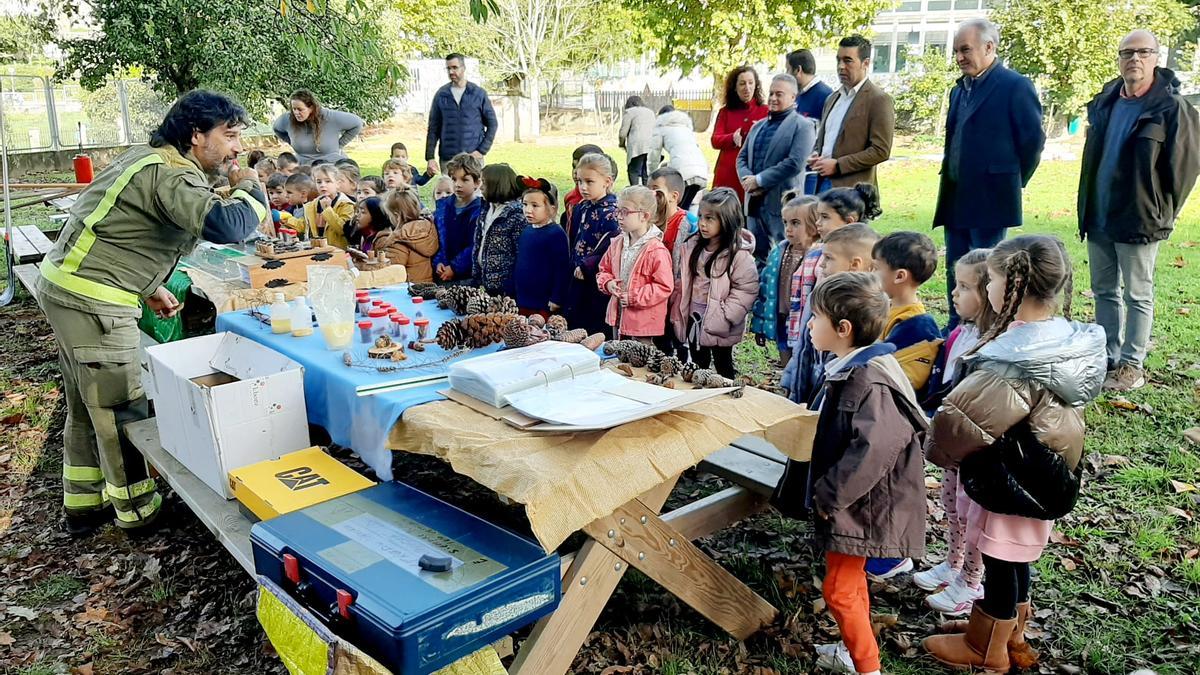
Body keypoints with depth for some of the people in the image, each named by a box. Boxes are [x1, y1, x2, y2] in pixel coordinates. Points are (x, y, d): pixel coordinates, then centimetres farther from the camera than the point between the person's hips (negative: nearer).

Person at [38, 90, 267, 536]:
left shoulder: (153, 159, 12)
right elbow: (227, 226, -37)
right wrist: (250, 189, -17)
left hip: (66, 286, 11)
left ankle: (83, 504, 33)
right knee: (122, 409, 2)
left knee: (87, 407, 20)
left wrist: (149, 288, 18)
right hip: (92, 301, -11)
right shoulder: (170, 175, -21)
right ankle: (137, 510, 17)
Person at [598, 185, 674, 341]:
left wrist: (633, 297, -20)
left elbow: (664, 287, -19)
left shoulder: (656, 250, -18)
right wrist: (608, 283, -6)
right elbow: (604, 270, 17)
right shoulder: (617, 243, 5)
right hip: (618, 317, 7)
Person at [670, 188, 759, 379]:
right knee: (697, 366, 18)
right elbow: (682, 282, 7)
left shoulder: (740, 254, -17)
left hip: (719, 326, -5)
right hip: (693, 318, 5)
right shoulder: (692, 246, 1)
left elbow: (746, 290, -19)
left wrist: (722, 318, -21)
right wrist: (677, 314, 3)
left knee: (723, 367, 11)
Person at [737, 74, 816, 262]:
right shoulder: (758, 126, 19)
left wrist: (759, 180, -15)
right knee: (757, 253, 13)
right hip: (755, 202, 7)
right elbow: (742, 157, 15)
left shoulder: (802, 126, -4)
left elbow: (795, 163, -16)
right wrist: (747, 179, -7)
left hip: (782, 203, -7)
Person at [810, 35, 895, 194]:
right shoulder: (832, 98, 18)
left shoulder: (879, 100, -5)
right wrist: (816, 155, 4)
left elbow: (881, 151, -11)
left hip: (853, 190, -6)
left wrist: (838, 165, -15)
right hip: (823, 183, 7)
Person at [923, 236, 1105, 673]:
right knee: (1015, 559, 24)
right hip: (1042, 481, 8)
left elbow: (958, 422, -28)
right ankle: (1012, 634, 43)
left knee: (1000, 562, 11)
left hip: (1008, 485, -8)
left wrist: (937, 448, -8)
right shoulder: (1070, 341, -4)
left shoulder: (1016, 360, -30)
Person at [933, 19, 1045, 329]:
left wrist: (1013, 183, 0)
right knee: (955, 271, 12)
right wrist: (951, 181, 15)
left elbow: (1033, 139, -8)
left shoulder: (1015, 86, -9)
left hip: (989, 198, -8)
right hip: (955, 198, 8)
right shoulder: (960, 89, 14)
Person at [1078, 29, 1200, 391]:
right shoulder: (1103, 102, 9)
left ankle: (1132, 366, 11)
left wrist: (1162, 213, -5)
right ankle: (1108, 358, 24)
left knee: (1138, 296, 3)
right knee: (1104, 292, 13)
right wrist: (1087, 208, 12)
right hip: (1098, 219, 6)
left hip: (1139, 220, -6)